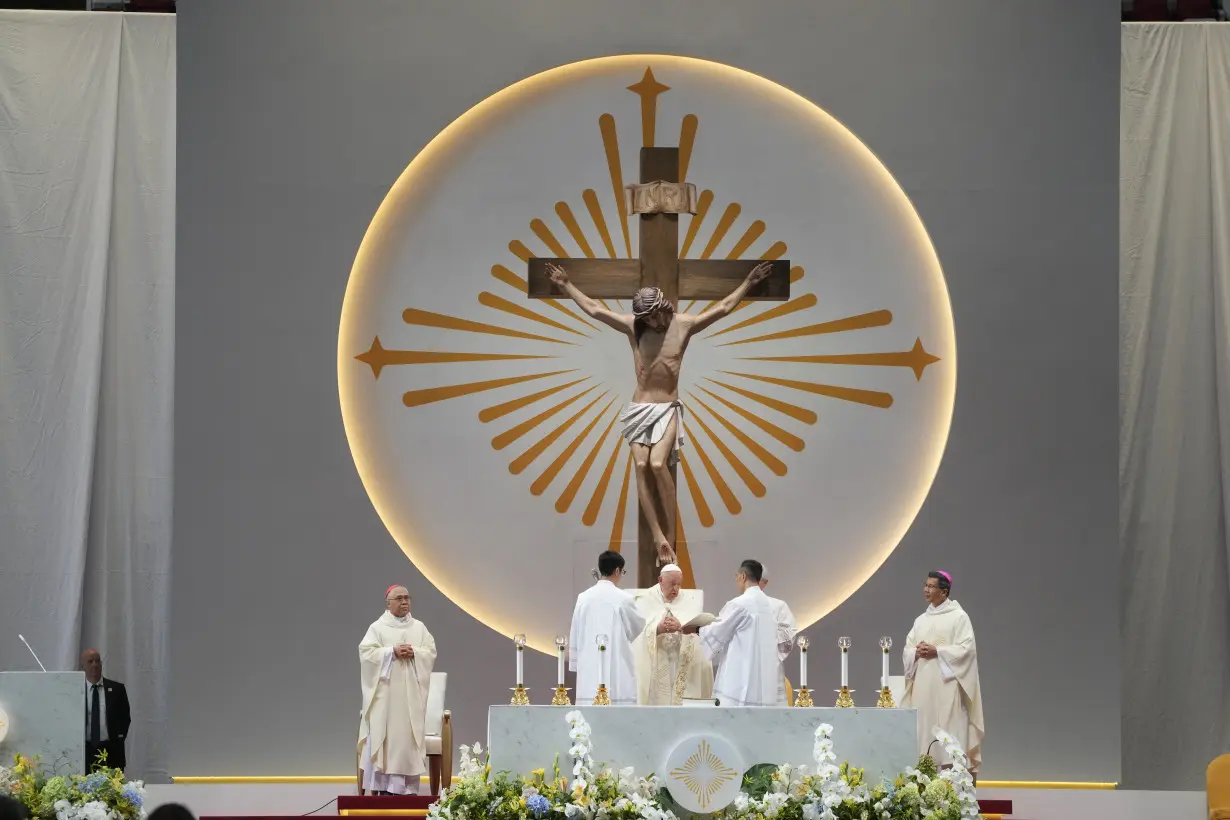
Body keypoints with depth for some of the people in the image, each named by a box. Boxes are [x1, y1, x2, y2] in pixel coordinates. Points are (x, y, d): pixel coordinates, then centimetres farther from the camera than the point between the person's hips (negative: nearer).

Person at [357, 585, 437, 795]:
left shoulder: (419, 628, 13)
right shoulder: (377, 627, 3)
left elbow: (431, 652, 6)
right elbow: (366, 652, -8)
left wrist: (414, 652, -13)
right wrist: (392, 652, -18)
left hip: (410, 693, 2)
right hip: (385, 692, -2)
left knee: (408, 735, -1)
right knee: (382, 734, -6)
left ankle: (408, 786, -1)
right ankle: (380, 784, -5)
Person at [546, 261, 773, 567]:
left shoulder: (684, 324, -1)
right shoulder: (633, 326, 3)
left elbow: (723, 308, 1)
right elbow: (594, 309, 8)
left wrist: (749, 282, -4)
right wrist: (566, 285, 9)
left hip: (668, 409, -2)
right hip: (639, 409, 2)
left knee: (658, 463, -23)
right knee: (641, 466, -15)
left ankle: (670, 536, -16)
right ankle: (659, 538, -19)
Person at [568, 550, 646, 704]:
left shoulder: (584, 598, 3)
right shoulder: (622, 599, -8)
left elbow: (574, 636, 8)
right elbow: (638, 627, 9)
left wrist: (575, 663, 18)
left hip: (589, 669, 4)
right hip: (617, 669, -4)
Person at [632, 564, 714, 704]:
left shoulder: (688, 601, 11)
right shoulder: (645, 600, 4)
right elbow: (640, 628, -11)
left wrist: (680, 626, -29)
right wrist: (658, 628, -32)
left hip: (682, 665, 2)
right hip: (653, 665, -2)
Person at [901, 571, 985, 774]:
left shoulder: (959, 617, -1)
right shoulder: (921, 620, 17)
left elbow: (966, 649, -10)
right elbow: (906, 651, 13)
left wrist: (937, 651, -16)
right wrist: (917, 652, -9)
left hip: (947, 685, -6)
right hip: (923, 686, 6)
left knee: (949, 731, -10)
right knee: (924, 729, 1)